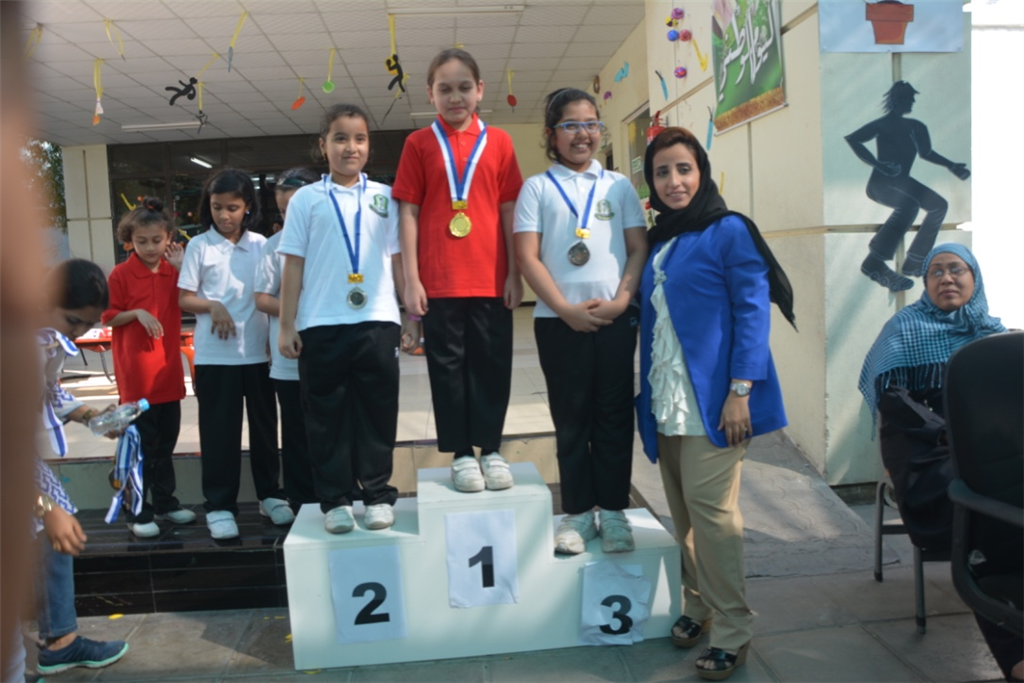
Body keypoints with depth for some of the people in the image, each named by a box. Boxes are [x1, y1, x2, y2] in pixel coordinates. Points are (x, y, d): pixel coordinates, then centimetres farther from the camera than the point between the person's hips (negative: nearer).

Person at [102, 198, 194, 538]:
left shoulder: (174, 271, 6)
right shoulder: (121, 274, -6)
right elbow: (109, 317, -4)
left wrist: (182, 268, -6)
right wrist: (137, 313, -21)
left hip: (169, 369, 5)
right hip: (136, 373, -5)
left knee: (166, 440, 14)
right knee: (141, 443, 0)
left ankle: (165, 501, 27)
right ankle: (138, 513, 10)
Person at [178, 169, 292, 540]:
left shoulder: (260, 245, 6)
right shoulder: (199, 246, 2)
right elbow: (184, 298, 3)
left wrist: (275, 334, -2)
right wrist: (212, 307, -17)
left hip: (258, 351, 2)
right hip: (214, 354, -2)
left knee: (264, 424, 11)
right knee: (219, 430, 4)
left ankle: (270, 494, 25)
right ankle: (219, 505, 14)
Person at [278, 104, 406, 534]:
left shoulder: (384, 197, 8)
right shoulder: (306, 199, 6)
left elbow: (397, 259, 9)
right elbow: (293, 266, 4)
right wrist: (286, 326, 1)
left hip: (377, 322, 1)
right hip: (321, 325, 0)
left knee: (377, 412, 7)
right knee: (327, 416, 6)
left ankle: (377, 493, 19)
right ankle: (335, 500, 18)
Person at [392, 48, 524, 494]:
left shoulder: (498, 141, 6)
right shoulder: (419, 143, 4)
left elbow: (508, 210, 6)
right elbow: (409, 211, 1)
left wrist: (515, 273, 1)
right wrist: (411, 279, -4)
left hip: (491, 277, 1)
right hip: (439, 280, -1)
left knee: (492, 363, 7)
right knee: (447, 365, 6)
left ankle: (491, 449, 21)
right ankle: (461, 453, 18)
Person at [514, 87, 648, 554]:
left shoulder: (618, 185, 10)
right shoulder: (538, 187, 5)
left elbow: (639, 249, 6)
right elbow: (527, 257, -3)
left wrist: (621, 300, -9)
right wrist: (566, 309, -11)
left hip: (615, 318, 1)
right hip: (559, 320, -1)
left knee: (614, 416, 6)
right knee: (570, 419, 7)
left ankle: (613, 511, 18)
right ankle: (577, 513, 18)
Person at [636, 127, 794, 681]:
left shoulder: (728, 231, -5)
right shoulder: (657, 241, 15)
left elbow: (753, 310, -10)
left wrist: (741, 390, -18)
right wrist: (647, 395, 12)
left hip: (712, 398, -6)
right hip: (667, 400, 6)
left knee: (708, 506, -8)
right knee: (682, 510, 10)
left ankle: (731, 633, 5)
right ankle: (698, 605, 27)